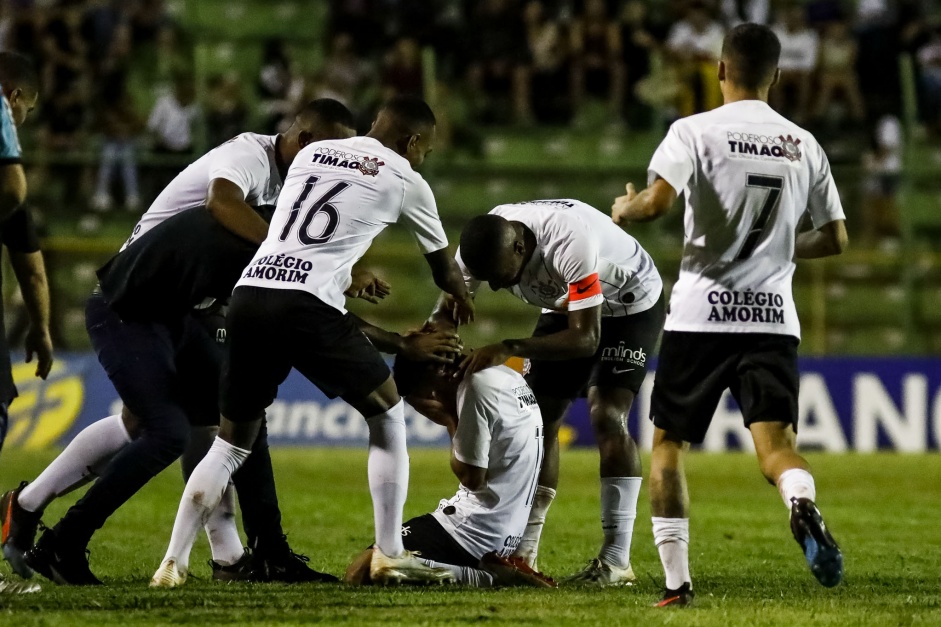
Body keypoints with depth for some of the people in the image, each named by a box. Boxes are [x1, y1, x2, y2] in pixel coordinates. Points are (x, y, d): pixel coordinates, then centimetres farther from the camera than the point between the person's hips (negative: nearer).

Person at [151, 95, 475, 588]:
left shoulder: (310, 154, 24)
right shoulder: (404, 181, 12)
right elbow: (442, 266, 28)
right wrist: (461, 300, 50)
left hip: (250, 294, 5)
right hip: (307, 305, -5)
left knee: (232, 441, 17)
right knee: (387, 416, 14)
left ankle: (173, 563, 9)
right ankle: (389, 556, 11)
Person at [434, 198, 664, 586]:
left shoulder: (569, 242, -42)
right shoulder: (483, 247, -23)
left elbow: (585, 338, -36)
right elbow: (444, 319, -11)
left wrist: (509, 349, -42)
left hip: (630, 304, -6)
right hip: (566, 305, 7)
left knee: (606, 416, -20)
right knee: (540, 419, -1)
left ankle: (617, 560, -20)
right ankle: (522, 553, 4)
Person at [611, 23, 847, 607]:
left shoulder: (695, 131, -4)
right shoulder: (804, 144, 9)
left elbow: (656, 203, -18)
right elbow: (835, 238, 12)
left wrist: (623, 209, 5)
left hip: (702, 315, -2)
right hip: (774, 317, 2)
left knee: (668, 444, 12)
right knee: (777, 443, -6)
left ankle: (677, 580, 9)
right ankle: (804, 505, -41)